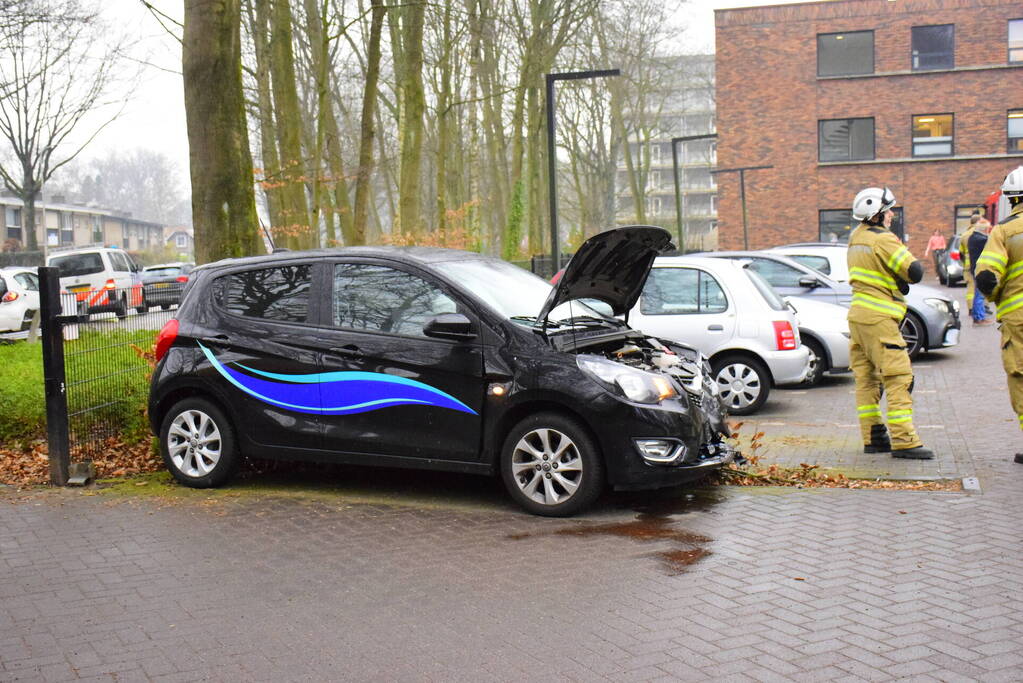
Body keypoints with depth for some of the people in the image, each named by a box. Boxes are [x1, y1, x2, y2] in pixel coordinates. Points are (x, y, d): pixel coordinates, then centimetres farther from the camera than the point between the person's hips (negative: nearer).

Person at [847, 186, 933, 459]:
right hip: (877, 317, -9)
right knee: (898, 378, -8)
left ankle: (873, 437, 16)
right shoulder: (883, 239, -14)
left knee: (866, 378, 10)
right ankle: (903, 441, -10)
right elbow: (914, 272, -17)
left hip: (858, 313, 9)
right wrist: (907, 255, 3)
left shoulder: (856, 237, 14)